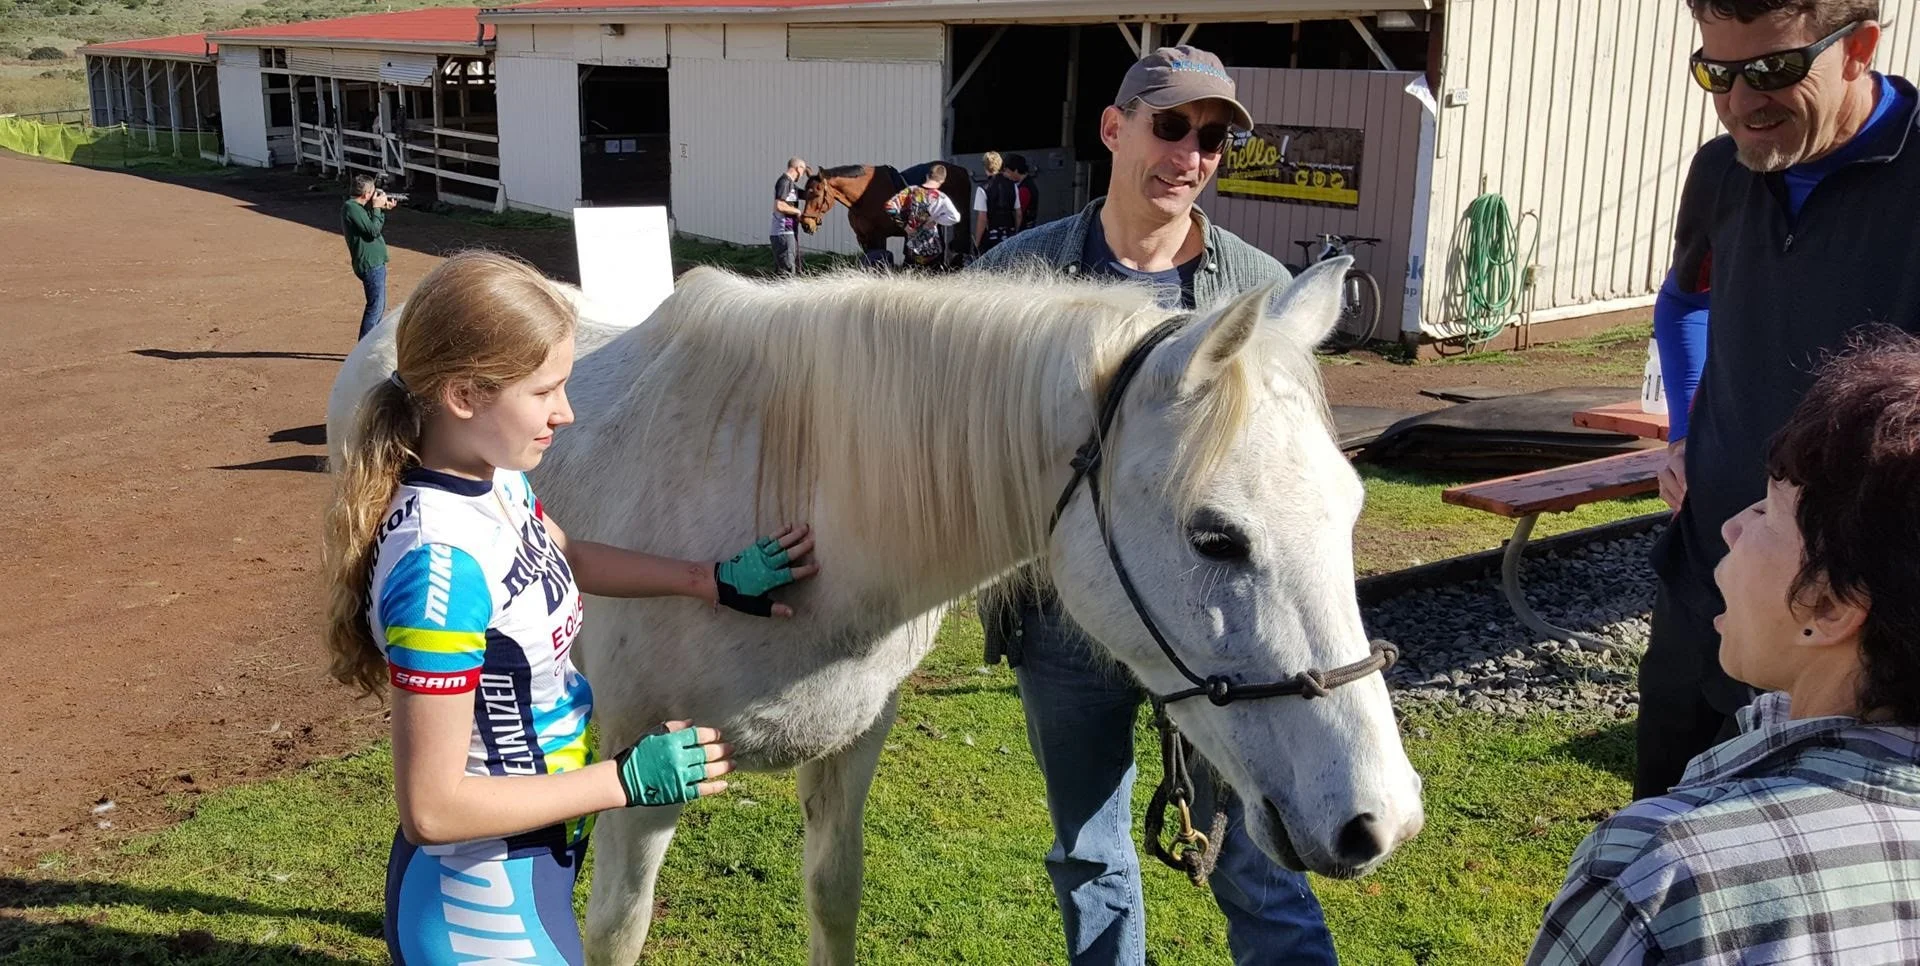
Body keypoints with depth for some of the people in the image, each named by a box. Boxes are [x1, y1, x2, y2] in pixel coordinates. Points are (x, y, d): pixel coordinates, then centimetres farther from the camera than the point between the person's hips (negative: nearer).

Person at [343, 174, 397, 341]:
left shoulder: (358, 207, 14)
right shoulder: (352, 208, -16)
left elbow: (375, 228, 20)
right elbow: (373, 231, -20)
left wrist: (383, 210, 10)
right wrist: (376, 207, -11)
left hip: (375, 263, 11)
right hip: (370, 264, -11)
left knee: (379, 306, 18)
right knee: (375, 307, -9)